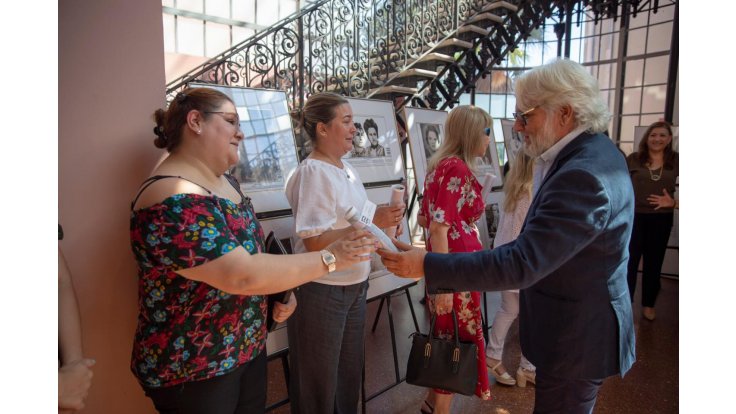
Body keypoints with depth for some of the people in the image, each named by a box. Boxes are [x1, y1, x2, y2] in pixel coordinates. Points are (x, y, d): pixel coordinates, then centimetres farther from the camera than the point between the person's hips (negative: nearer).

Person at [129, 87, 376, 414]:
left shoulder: (225, 183, 5)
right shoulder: (172, 203, -27)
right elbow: (242, 275, -32)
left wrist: (282, 288, -3)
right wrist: (329, 259, -24)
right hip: (192, 368, -8)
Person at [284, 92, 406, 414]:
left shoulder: (346, 168, 8)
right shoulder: (313, 172, -18)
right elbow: (314, 242, -24)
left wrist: (383, 221, 2)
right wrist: (373, 223, -25)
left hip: (354, 285, 8)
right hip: (322, 290, -8)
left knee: (350, 373, 21)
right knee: (319, 383, 11)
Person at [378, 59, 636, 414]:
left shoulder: (584, 175, -30)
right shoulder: (593, 152, 3)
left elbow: (521, 264, -34)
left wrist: (426, 265, -32)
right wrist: (546, 168, 3)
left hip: (576, 337, -9)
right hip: (579, 326, 9)